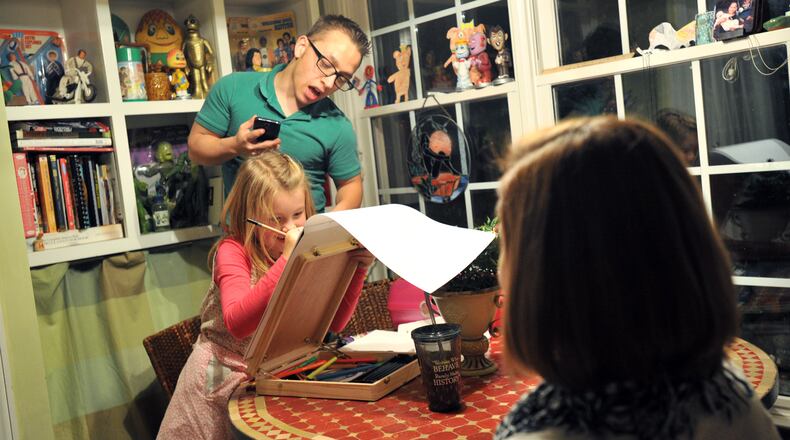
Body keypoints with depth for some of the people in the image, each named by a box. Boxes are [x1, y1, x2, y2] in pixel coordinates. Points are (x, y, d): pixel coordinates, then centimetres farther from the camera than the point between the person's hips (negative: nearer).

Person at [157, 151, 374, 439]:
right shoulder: (232, 251, -13)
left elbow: (333, 323, -4)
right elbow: (237, 323, -29)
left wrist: (357, 269, -18)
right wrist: (286, 260, -34)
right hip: (226, 376, -3)